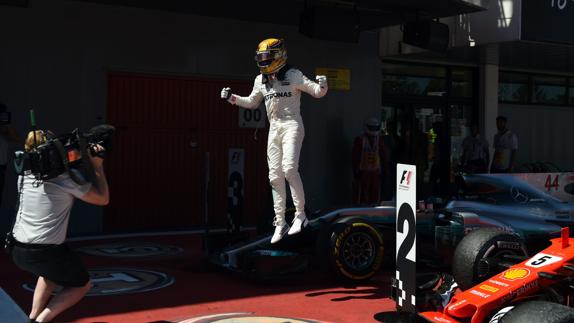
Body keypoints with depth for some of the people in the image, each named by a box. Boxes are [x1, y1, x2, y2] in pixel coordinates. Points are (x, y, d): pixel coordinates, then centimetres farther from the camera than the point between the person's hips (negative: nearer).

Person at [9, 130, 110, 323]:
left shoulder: (25, 175, 6)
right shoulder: (65, 177, -11)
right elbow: (103, 199, -2)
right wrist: (98, 166, 4)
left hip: (17, 250, 7)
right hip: (46, 252, -6)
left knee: (52, 272, 38)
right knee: (82, 285, 19)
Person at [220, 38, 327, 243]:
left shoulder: (293, 75, -5)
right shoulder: (260, 81, 11)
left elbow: (317, 92, -4)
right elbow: (252, 102, 26)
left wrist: (322, 86, -25)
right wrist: (232, 98, 14)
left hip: (291, 125, -6)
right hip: (274, 128, 6)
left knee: (289, 168, -24)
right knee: (275, 176, 3)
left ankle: (300, 215, -14)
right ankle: (280, 223, 10)